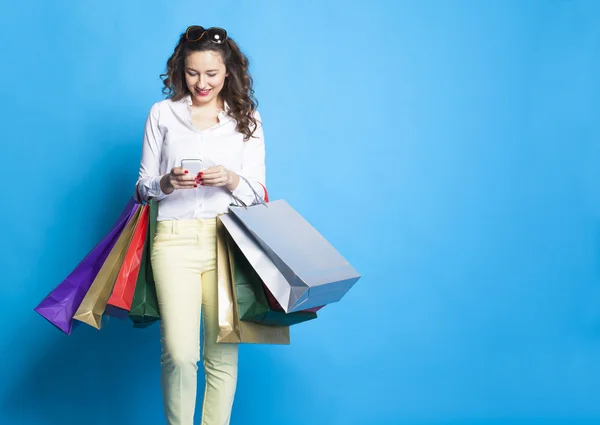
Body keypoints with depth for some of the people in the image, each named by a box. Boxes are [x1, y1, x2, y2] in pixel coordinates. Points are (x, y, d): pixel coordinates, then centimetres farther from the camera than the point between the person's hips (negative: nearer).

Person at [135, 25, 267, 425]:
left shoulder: (246, 118, 13)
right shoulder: (163, 113, 11)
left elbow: (257, 190, 10)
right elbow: (144, 185, 13)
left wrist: (230, 180, -12)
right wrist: (167, 183, -10)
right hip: (175, 238, -1)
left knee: (223, 354, 0)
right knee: (179, 354, -13)